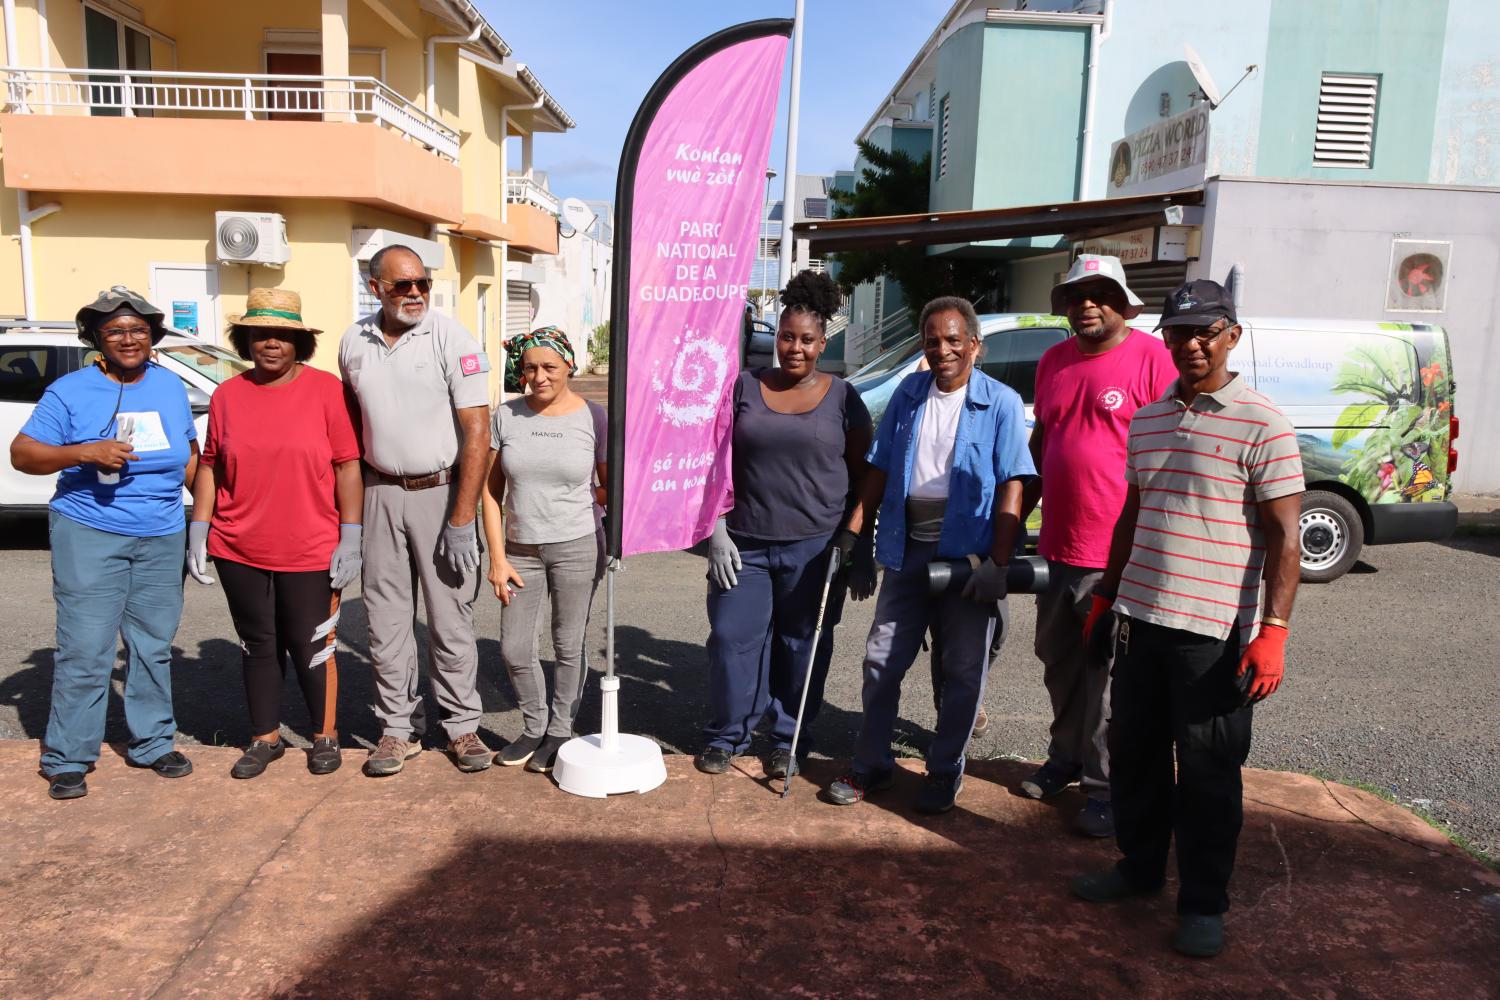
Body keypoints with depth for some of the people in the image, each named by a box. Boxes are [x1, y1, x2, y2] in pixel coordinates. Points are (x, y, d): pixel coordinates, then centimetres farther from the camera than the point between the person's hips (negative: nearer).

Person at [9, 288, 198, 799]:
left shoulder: (170, 386, 9)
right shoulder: (71, 390, -4)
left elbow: (189, 453, 18)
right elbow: (21, 453, -7)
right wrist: (85, 453, -22)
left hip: (161, 537, 4)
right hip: (90, 536, -4)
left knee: (154, 647, 12)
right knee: (85, 652, -4)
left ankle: (153, 743, 24)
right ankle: (67, 760, 9)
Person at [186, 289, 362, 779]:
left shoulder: (326, 389, -7)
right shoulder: (228, 395, 4)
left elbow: (348, 466, -7)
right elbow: (210, 466, 10)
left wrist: (351, 538, -10)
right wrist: (198, 530, 5)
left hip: (309, 551, -3)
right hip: (239, 552, 3)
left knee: (310, 646, 7)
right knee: (258, 646, 15)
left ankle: (325, 737, 25)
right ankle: (265, 737, 31)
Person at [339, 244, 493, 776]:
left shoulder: (452, 339, -10)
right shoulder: (353, 343, 5)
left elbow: (477, 432, -13)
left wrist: (461, 519, -16)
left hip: (442, 491, -4)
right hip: (381, 492, 4)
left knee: (450, 616, 1)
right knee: (386, 617, 8)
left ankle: (462, 724, 16)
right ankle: (399, 727, 21)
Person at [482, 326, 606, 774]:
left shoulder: (593, 417, -6)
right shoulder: (506, 416, 0)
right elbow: (491, 490, 2)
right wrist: (497, 558, -1)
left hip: (577, 547, -3)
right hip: (520, 550, 3)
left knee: (568, 646, 7)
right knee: (514, 649, 9)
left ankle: (560, 731, 26)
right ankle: (534, 727, 31)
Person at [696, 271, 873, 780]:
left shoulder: (842, 398, 3)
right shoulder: (744, 388, 5)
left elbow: (862, 477, 5)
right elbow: (717, 464, 6)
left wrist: (860, 548, 1)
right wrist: (717, 532, -2)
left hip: (815, 548, -1)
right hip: (745, 545, 1)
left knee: (802, 647, 7)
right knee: (732, 638, 4)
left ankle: (789, 741, 25)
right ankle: (726, 736, 23)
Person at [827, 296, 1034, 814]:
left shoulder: (1001, 403, -6)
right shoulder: (908, 393, 7)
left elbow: (1012, 486, -11)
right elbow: (880, 468, 10)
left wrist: (997, 562, -19)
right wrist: (854, 531, 4)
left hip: (968, 554, -4)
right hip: (908, 549, 4)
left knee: (962, 670, 8)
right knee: (882, 659, 8)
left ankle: (944, 771, 25)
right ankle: (871, 765, 24)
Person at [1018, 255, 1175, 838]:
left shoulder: (1153, 358, -9)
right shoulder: (1053, 362, 11)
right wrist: (1014, 521, 18)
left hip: (1119, 554, -7)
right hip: (1057, 546, 7)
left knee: (1110, 674, 2)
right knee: (1059, 662, 18)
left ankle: (1106, 785, 16)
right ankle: (1067, 757, 36)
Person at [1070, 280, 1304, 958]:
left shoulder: (1262, 425, -8)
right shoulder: (1146, 420, 10)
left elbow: (1283, 537, -11)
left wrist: (1273, 631, -17)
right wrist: (1107, 595, 18)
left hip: (1216, 631, -6)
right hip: (1142, 619, 6)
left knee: (1207, 771, 5)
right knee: (1134, 752, 16)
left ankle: (1203, 904, 21)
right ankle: (1140, 865, 35)